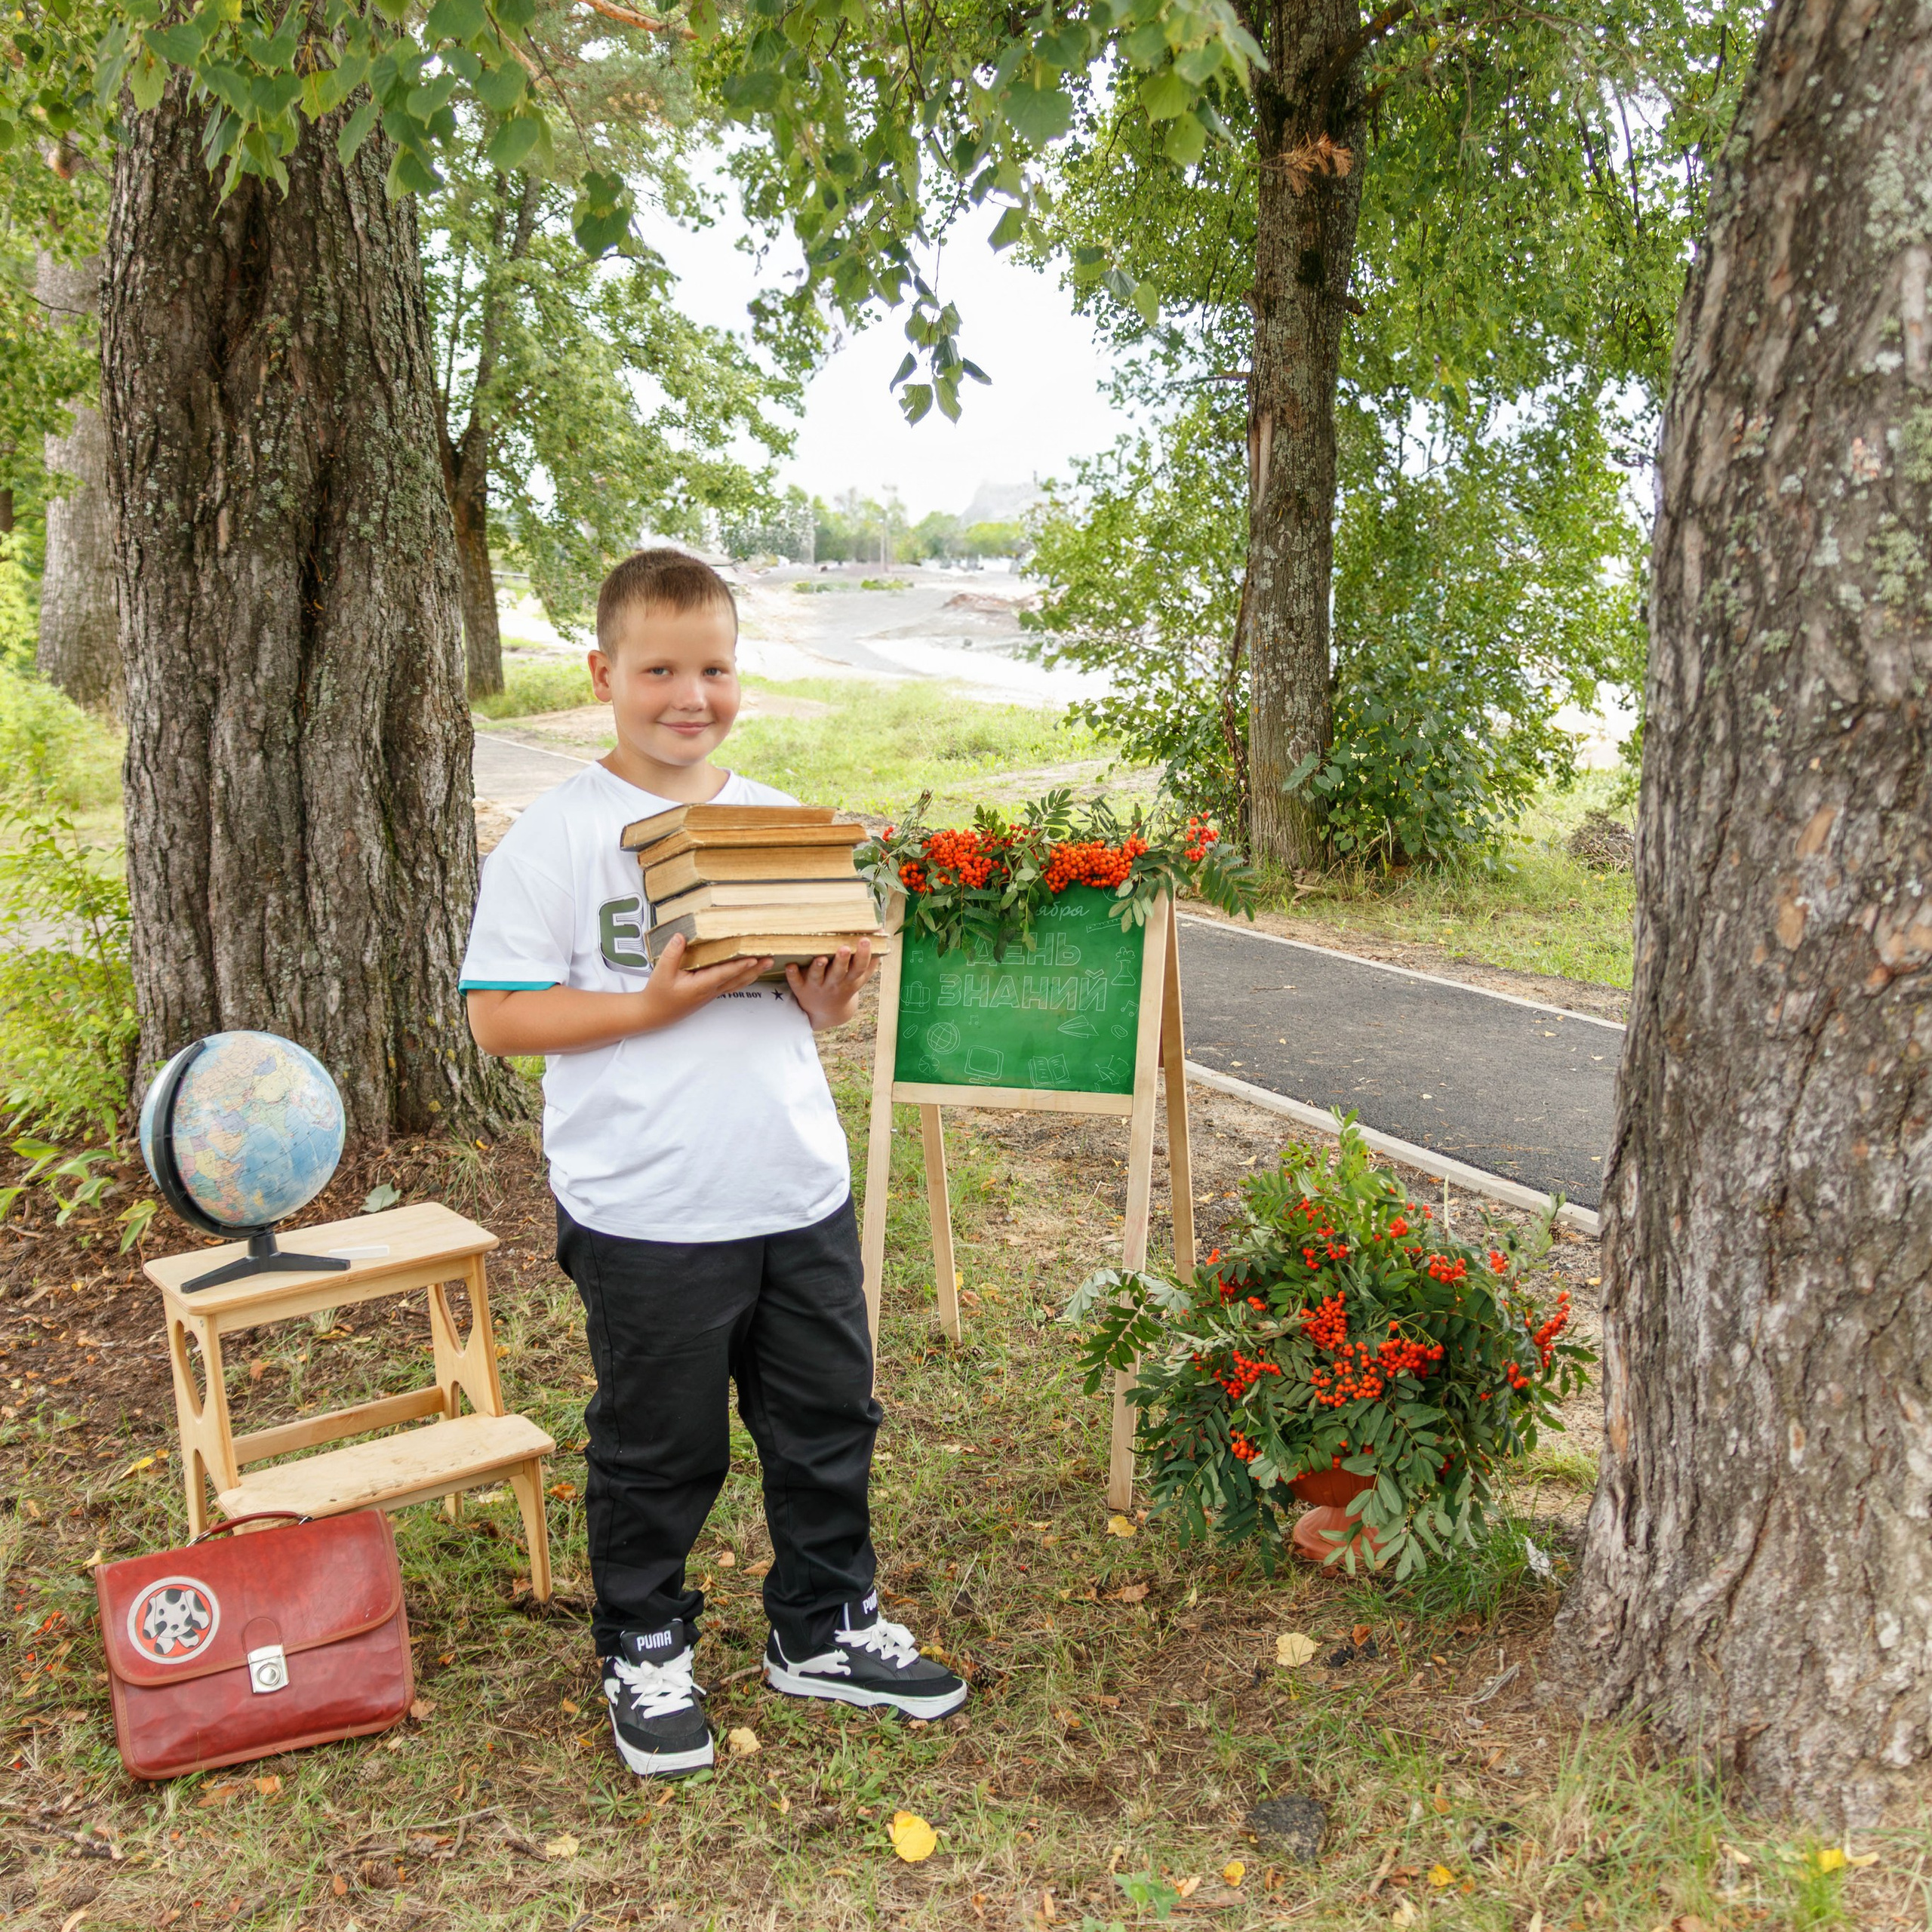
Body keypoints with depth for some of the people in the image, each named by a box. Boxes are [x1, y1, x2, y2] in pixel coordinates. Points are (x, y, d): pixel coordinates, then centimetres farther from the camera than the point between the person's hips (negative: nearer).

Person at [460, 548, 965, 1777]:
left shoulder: (780, 823, 6)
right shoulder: (560, 836, -9)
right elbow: (500, 1018, -12)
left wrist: (830, 998, -9)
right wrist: (660, 1003, -21)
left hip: (801, 1191, 5)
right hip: (647, 1214, -5)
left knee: (831, 1418, 17)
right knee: (659, 1449, 11)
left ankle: (825, 1628, 38)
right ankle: (646, 1650, 34)